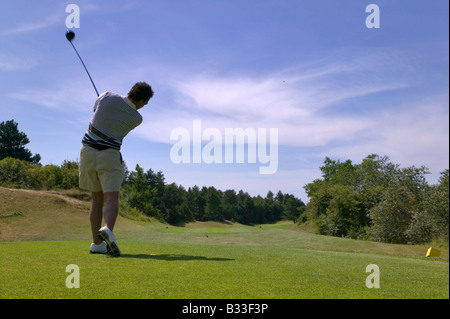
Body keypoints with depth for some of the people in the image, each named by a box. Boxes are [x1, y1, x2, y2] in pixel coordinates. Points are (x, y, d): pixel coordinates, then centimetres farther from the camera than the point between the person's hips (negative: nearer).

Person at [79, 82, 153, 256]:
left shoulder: (108, 97, -1)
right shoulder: (137, 119, -3)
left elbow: (95, 109, 21)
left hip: (88, 150, 4)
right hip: (109, 156, -4)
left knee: (97, 198, 11)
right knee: (111, 197, -9)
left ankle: (97, 243, 9)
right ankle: (108, 229, -38)